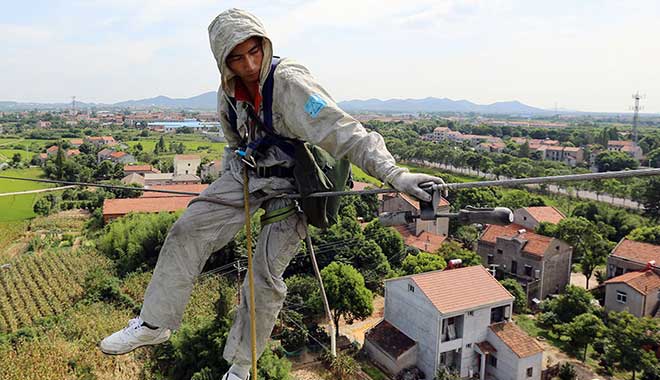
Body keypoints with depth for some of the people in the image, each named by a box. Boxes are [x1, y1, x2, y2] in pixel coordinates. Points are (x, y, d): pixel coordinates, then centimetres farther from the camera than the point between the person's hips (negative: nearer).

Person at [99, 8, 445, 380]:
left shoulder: (289, 82, -27)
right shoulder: (229, 91, -4)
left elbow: (343, 131, -38)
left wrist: (394, 172, -50)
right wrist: (226, 187, 19)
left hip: (292, 183, -6)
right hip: (248, 170, 6)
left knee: (266, 274, -5)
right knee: (187, 231, -3)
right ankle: (154, 324, 13)